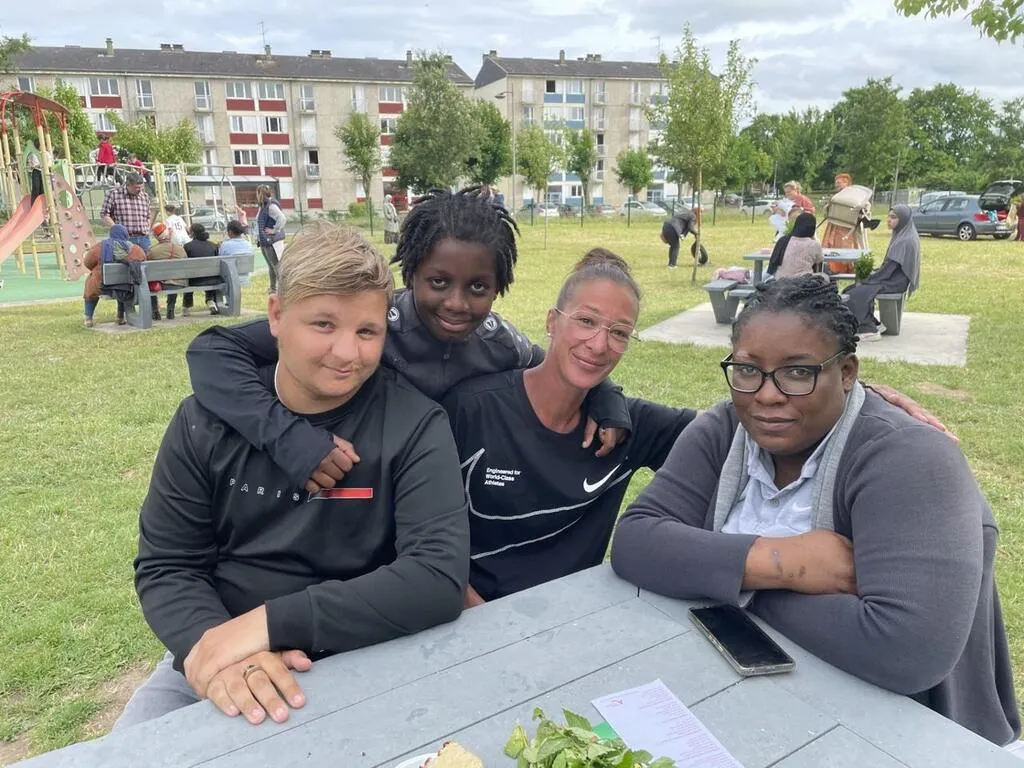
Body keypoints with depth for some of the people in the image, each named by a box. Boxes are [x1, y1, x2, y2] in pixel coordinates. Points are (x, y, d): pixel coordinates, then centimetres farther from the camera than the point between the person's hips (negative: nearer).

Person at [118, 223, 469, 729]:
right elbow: (165, 567, -2)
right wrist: (211, 642, -23)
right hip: (211, 666, 3)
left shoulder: (414, 425, -13)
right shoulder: (209, 420, -4)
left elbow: (439, 578, -22)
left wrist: (271, 621, -27)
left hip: (357, 668, -2)